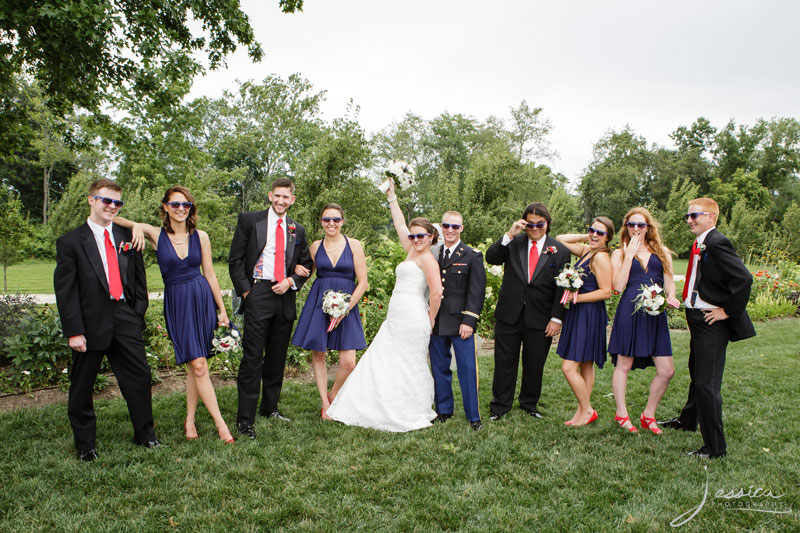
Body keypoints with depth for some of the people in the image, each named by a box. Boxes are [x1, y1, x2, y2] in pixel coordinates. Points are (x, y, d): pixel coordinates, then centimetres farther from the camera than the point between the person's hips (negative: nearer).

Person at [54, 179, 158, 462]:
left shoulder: (127, 238, 11)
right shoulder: (70, 242, -2)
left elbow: (139, 279, 15)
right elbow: (65, 290, -6)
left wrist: (138, 311, 4)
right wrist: (74, 331, -11)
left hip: (125, 319, 3)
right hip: (91, 322, -3)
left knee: (139, 376, 7)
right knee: (82, 386, 9)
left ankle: (145, 434, 24)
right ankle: (85, 444, 26)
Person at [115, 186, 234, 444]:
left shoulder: (200, 236, 4)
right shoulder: (155, 234, 0)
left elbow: (210, 274, 8)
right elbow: (115, 219, -6)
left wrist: (222, 310, 9)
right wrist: (136, 226, -27)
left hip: (203, 299, 2)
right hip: (176, 303, -2)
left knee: (195, 365, 7)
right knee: (198, 365, -6)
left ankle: (190, 420, 22)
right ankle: (220, 423, 1)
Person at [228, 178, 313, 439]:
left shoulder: (297, 230, 13)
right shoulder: (249, 220, 3)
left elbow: (306, 264, 18)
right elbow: (235, 259, 1)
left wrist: (291, 281, -1)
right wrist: (245, 290, -7)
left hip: (284, 297, 4)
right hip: (257, 295, -4)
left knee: (277, 357, 12)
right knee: (252, 357, -6)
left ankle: (270, 407, 27)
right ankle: (245, 419, 0)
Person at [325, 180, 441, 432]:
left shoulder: (427, 258, -9)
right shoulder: (412, 252, 16)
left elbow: (437, 292, -20)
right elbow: (400, 225, 25)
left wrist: (430, 319, -9)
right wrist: (392, 198, 28)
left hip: (412, 316, -9)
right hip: (395, 317, 9)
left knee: (409, 364, -2)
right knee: (380, 360, 8)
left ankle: (414, 415, 10)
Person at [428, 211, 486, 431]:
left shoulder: (472, 256, 0)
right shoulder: (432, 255, 12)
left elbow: (477, 291, -5)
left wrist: (469, 321, -13)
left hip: (460, 323, -4)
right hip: (435, 323, 4)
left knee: (468, 369, -2)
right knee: (439, 369, 12)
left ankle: (473, 416, 9)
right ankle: (443, 410, 26)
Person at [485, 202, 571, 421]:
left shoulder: (560, 251, 1)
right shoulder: (514, 243, 3)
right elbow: (491, 258, -10)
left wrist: (556, 318, -5)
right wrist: (509, 235, -18)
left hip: (540, 319, 0)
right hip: (509, 314, 0)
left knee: (534, 365, 12)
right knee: (505, 362, 8)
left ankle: (529, 403, 31)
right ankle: (500, 406, 21)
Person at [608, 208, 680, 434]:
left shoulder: (662, 252, 15)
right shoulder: (619, 253, 7)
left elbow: (669, 283, 15)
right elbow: (618, 286, -7)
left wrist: (671, 298, -7)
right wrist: (630, 254, -7)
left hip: (655, 314, 3)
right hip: (630, 311, -3)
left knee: (666, 371, 0)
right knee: (623, 365, 5)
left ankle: (648, 415, 19)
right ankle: (622, 414, 20)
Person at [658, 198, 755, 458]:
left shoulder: (717, 244, -20)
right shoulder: (699, 245, 10)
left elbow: (744, 279, -28)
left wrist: (728, 311, -21)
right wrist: (687, 302, 11)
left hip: (712, 322, -10)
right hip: (697, 318, 10)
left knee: (707, 383, -5)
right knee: (697, 373, 27)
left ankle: (715, 447, 6)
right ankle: (688, 420, 48)